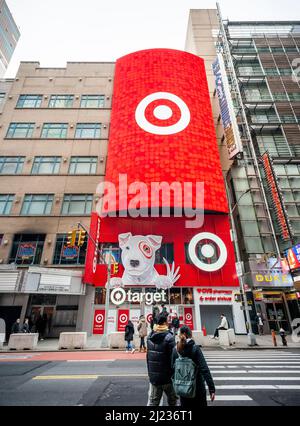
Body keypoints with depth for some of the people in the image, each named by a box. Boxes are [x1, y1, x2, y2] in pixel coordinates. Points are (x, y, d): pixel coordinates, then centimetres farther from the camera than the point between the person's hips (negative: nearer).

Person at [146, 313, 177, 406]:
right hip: (167, 377, -5)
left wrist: (150, 372, 16)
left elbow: (148, 357, 8)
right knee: (173, 401, 16)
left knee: (152, 401, 14)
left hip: (153, 377, 5)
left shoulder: (150, 336, 0)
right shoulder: (169, 337, -20)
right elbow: (173, 358, -19)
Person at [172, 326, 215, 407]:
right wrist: (211, 388, -18)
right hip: (198, 386, -3)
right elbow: (204, 369, -21)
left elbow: (173, 368, -2)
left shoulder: (175, 350, -7)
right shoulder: (195, 348, -17)